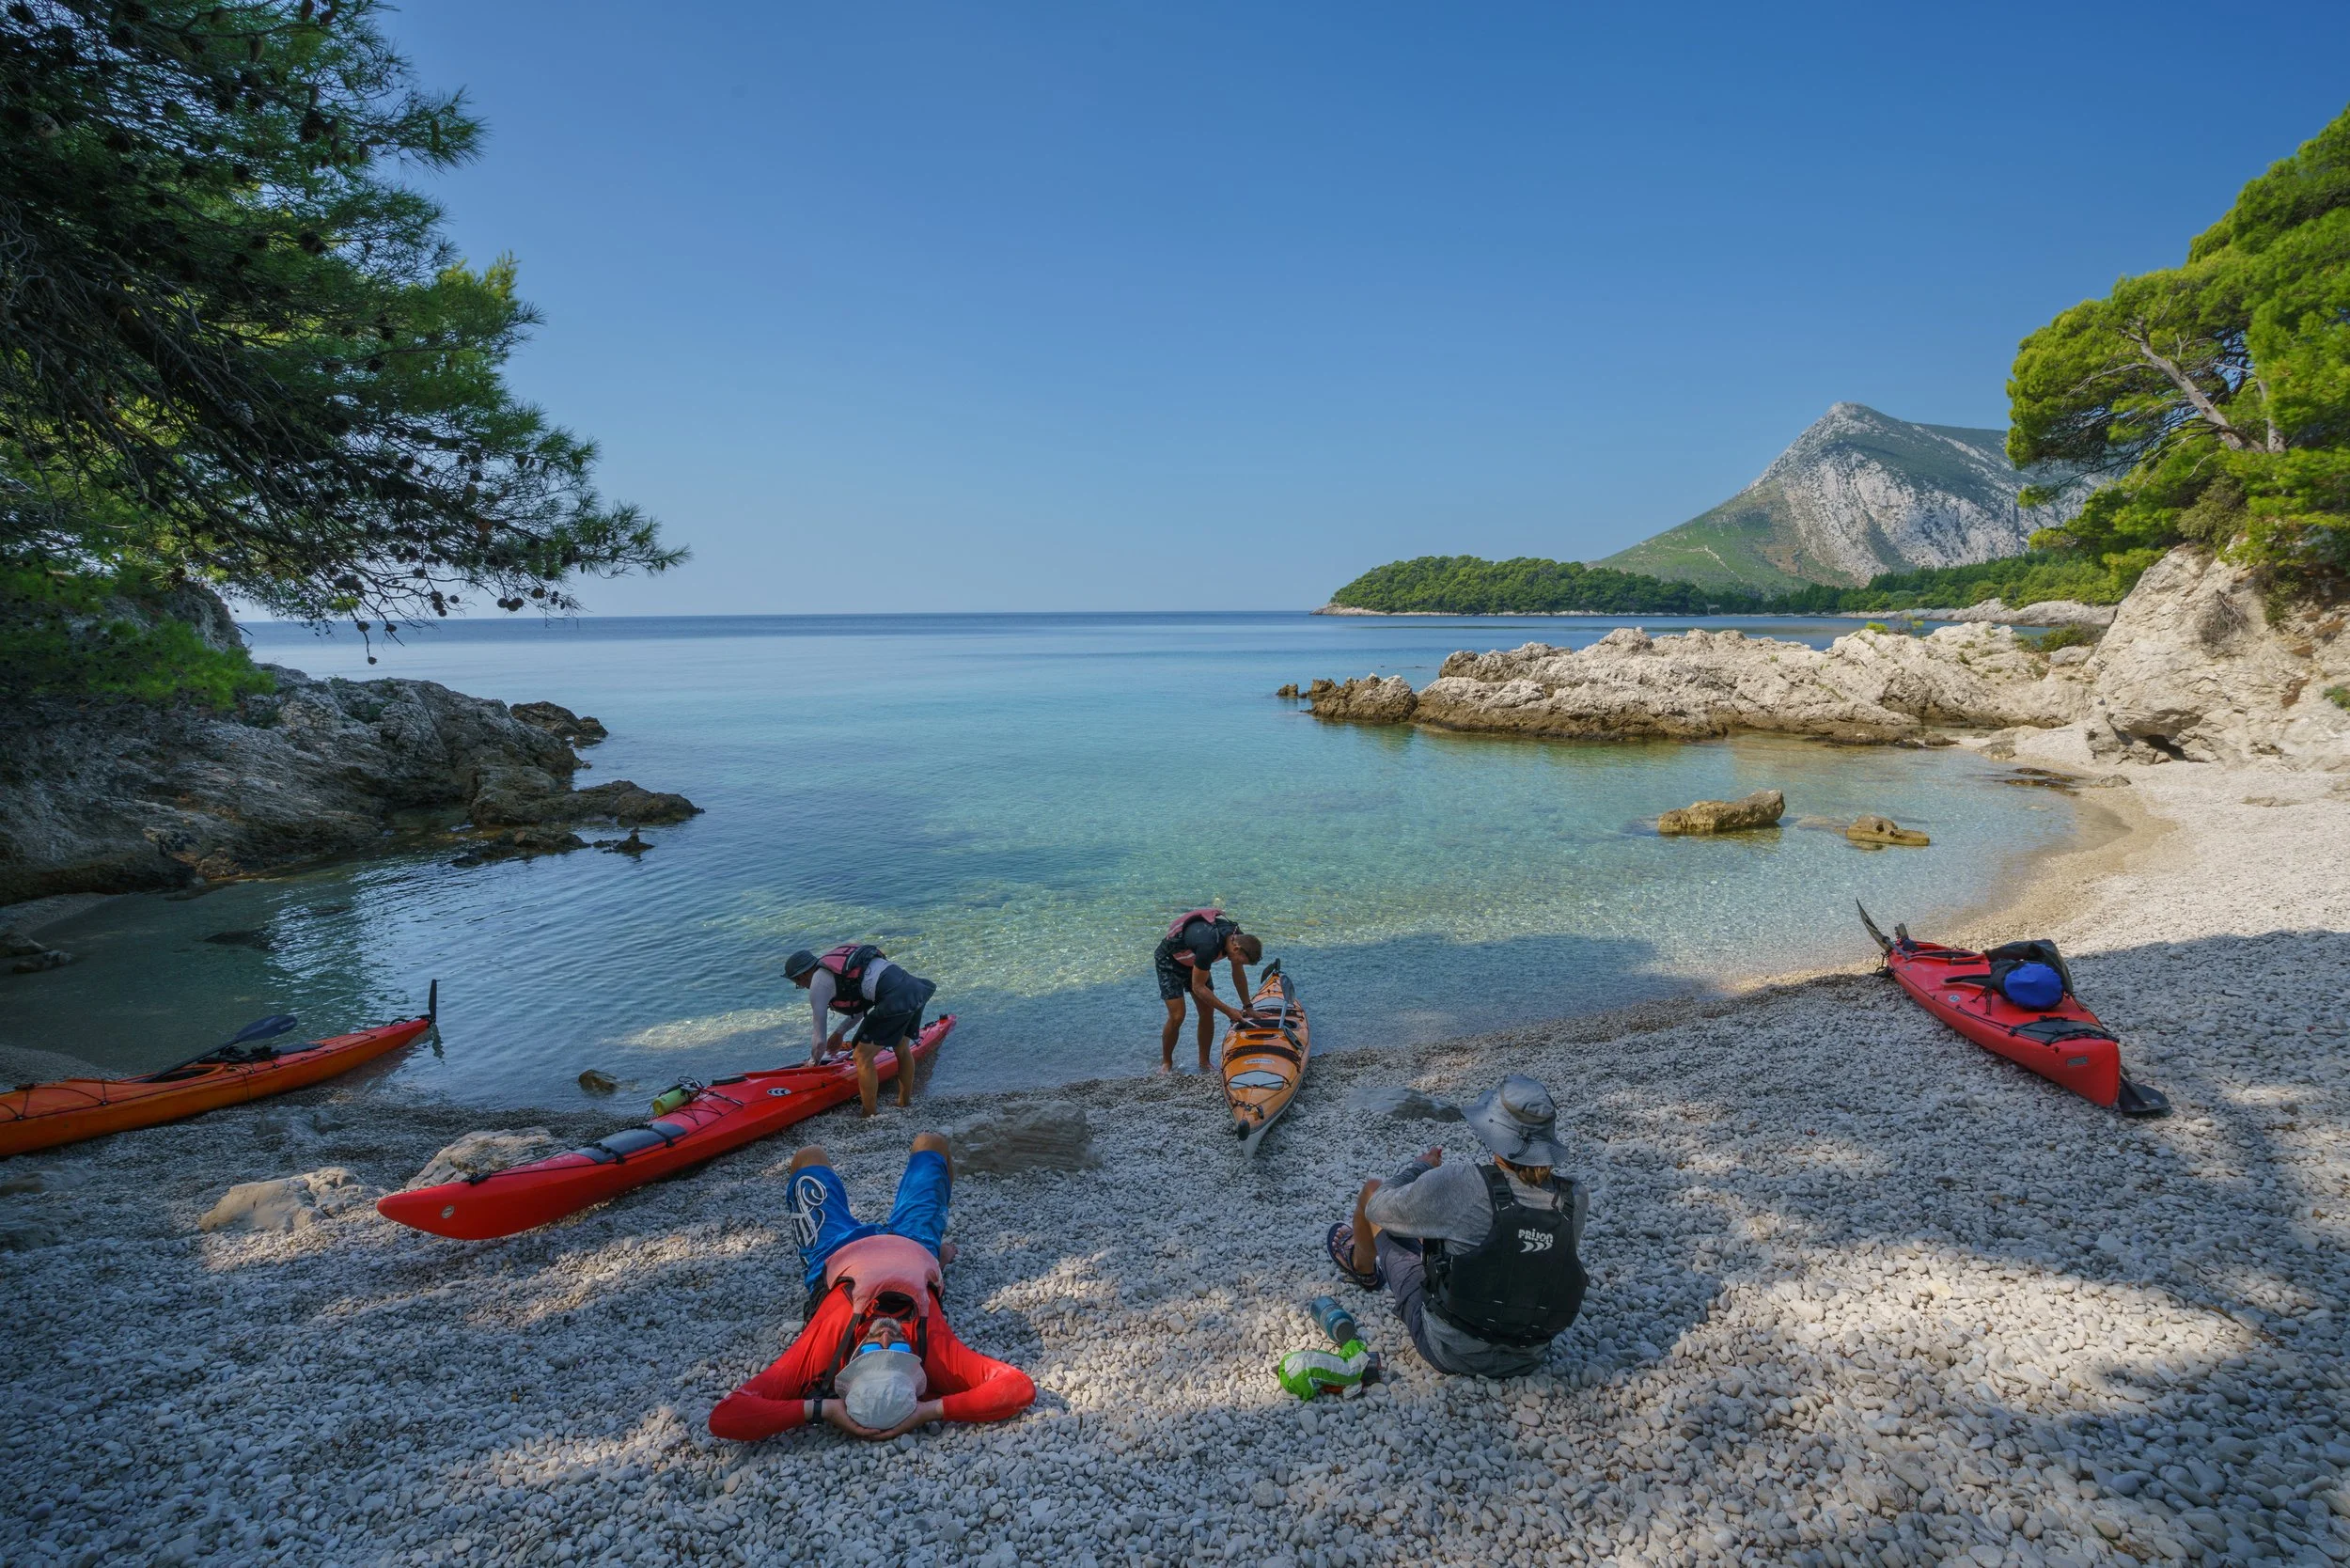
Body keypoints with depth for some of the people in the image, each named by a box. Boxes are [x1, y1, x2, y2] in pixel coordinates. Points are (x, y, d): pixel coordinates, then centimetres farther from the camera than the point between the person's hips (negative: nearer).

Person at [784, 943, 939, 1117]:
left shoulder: (818, 984, 4)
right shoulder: (838, 960, 27)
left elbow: (821, 1041, 10)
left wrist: (812, 1064, 28)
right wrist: (840, 1032, 45)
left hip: (895, 998, -9)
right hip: (915, 986, 9)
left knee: (863, 1057, 5)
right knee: (901, 1049, 28)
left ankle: (870, 1117, 13)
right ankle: (905, 1104, 41)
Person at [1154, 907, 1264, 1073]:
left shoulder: (1239, 938, -17)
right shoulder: (1209, 945, -41)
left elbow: (1238, 973, 2)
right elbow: (1198, 987, -30)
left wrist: (1248, 1007, 6)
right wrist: (1228, 1011, -23)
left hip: (1194, 961, 7)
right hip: (1169, 961, -7)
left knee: (1207, 1013, 0)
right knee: (1177, 1017, -12)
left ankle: (1204, 1062, 13)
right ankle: (1166, 1062, 9)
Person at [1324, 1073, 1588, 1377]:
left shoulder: (1456, 1185, -29)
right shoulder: (1574, 1200, -16)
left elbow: (1378, 1208, -12)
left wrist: (1421, 1167, 7)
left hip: (1450, 1354, -4)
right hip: (1527, 1360, 5)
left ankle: (1362, 1265, 46)